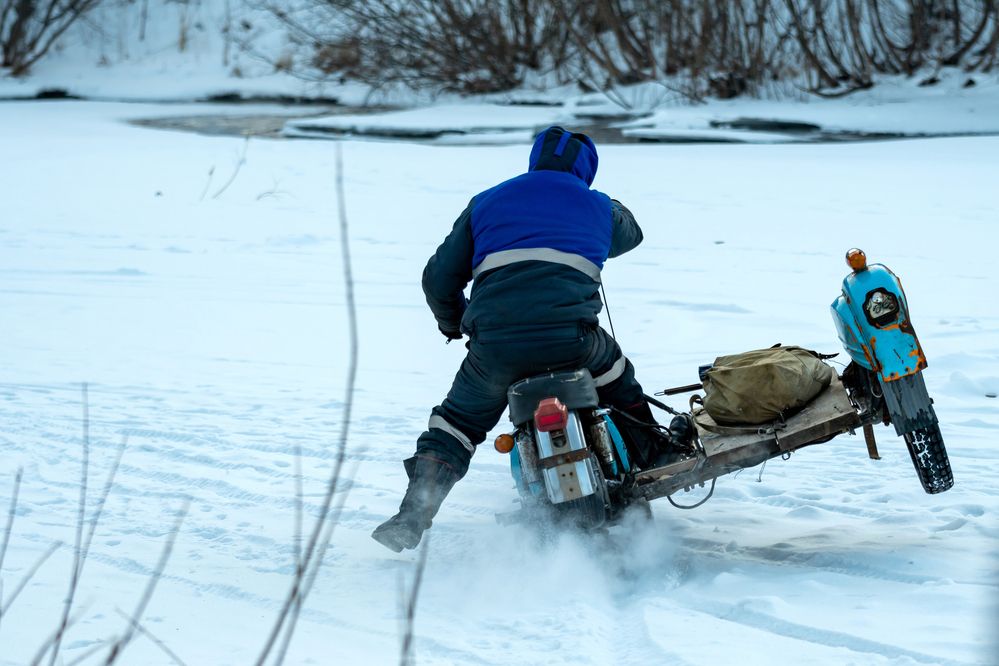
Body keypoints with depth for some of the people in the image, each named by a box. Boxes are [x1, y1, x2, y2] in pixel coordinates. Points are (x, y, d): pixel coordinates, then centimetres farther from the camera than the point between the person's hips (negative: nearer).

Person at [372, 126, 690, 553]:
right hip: (571, 338, 0)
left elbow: (439, 278, 20)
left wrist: (452, 323, 38)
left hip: (494, 347, 0)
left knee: (457, 422, 19)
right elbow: (629, 234, 46)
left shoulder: (486, 202, 21)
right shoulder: (597, 206, 22)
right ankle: (652, 451, 43)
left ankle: (412, 518, 8)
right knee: (610, 366, 33)